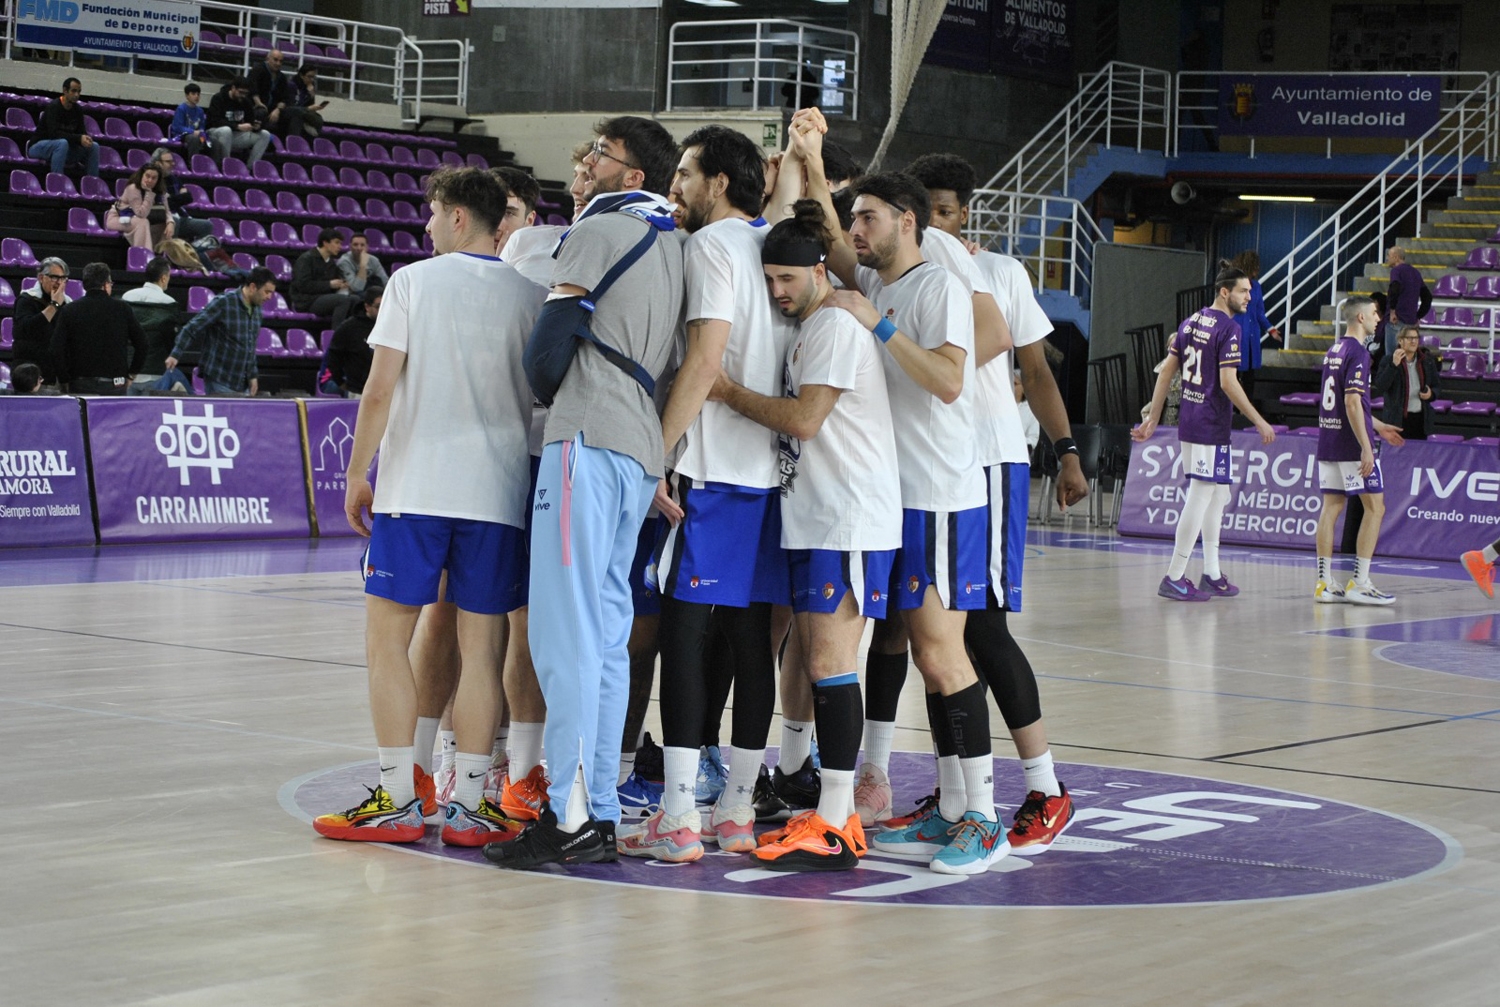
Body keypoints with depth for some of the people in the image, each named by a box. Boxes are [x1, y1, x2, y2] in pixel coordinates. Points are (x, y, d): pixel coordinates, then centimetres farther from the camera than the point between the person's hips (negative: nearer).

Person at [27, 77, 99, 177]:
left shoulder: (77, 110, 2)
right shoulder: (53, 107, -20)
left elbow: (81, 132, 0)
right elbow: (54, 133, -30)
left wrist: (85, 139, -25)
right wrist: (79, 138, -36)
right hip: (39, 146, -7)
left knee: (94, 146, -8)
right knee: (62, 143, -39)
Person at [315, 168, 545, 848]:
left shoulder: (414, 280, 0)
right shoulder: (531, 295, 7)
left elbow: (381, 389, -5)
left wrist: (357, 473, 3)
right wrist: (528, 474, 19)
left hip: (414, 487, -2)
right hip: (498, 492, 3)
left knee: (388, 638, 6)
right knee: (481, 648, 5)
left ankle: (399, 798, 3)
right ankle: (468, 804, 5)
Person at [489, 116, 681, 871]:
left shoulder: (599, 230, -4)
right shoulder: (672, 243, 19)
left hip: (589, 437, -9)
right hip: (643, 447, 9)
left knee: (566, 632, -11)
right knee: (604, 636, 10)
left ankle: (570, 817, -14)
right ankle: (600, 814, 11)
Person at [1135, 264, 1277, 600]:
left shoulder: (1191, 322, 11)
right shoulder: (1229, 329, -14)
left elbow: (1167, 372, 12)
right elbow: (1228, 383, -20)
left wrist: (1153, 418, 15)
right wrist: (1260, 422, -13)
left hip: (1188, 421, 9)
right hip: (1211, 425, -9)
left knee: (1218, 494, 16)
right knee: (1201, 497, -5)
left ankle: (1211, 575, 19)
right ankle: (1174, 579, -3)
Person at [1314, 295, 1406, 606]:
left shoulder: (1334, 350, 15)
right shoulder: (1358, 353, -13)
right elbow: (1353, 403, -21)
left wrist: (1377, 426, 32)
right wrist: (1366, 447, -21)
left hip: (1327, 441, 9)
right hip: (1351, 444, -9)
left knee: (1332, 507, 8)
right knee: (1375, 507, -1)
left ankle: (1324, 583, 6)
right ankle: (1359, 583, -4)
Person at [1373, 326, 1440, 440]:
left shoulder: (1427, 361, 9)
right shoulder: (1388, 361, -3)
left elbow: (1438, 385, 19)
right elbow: (1380, 387, -14)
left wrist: (1431, 394, -5)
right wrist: (1394, 365, -22)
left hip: (1420, 418, 4)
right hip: (1397, 420, -4)